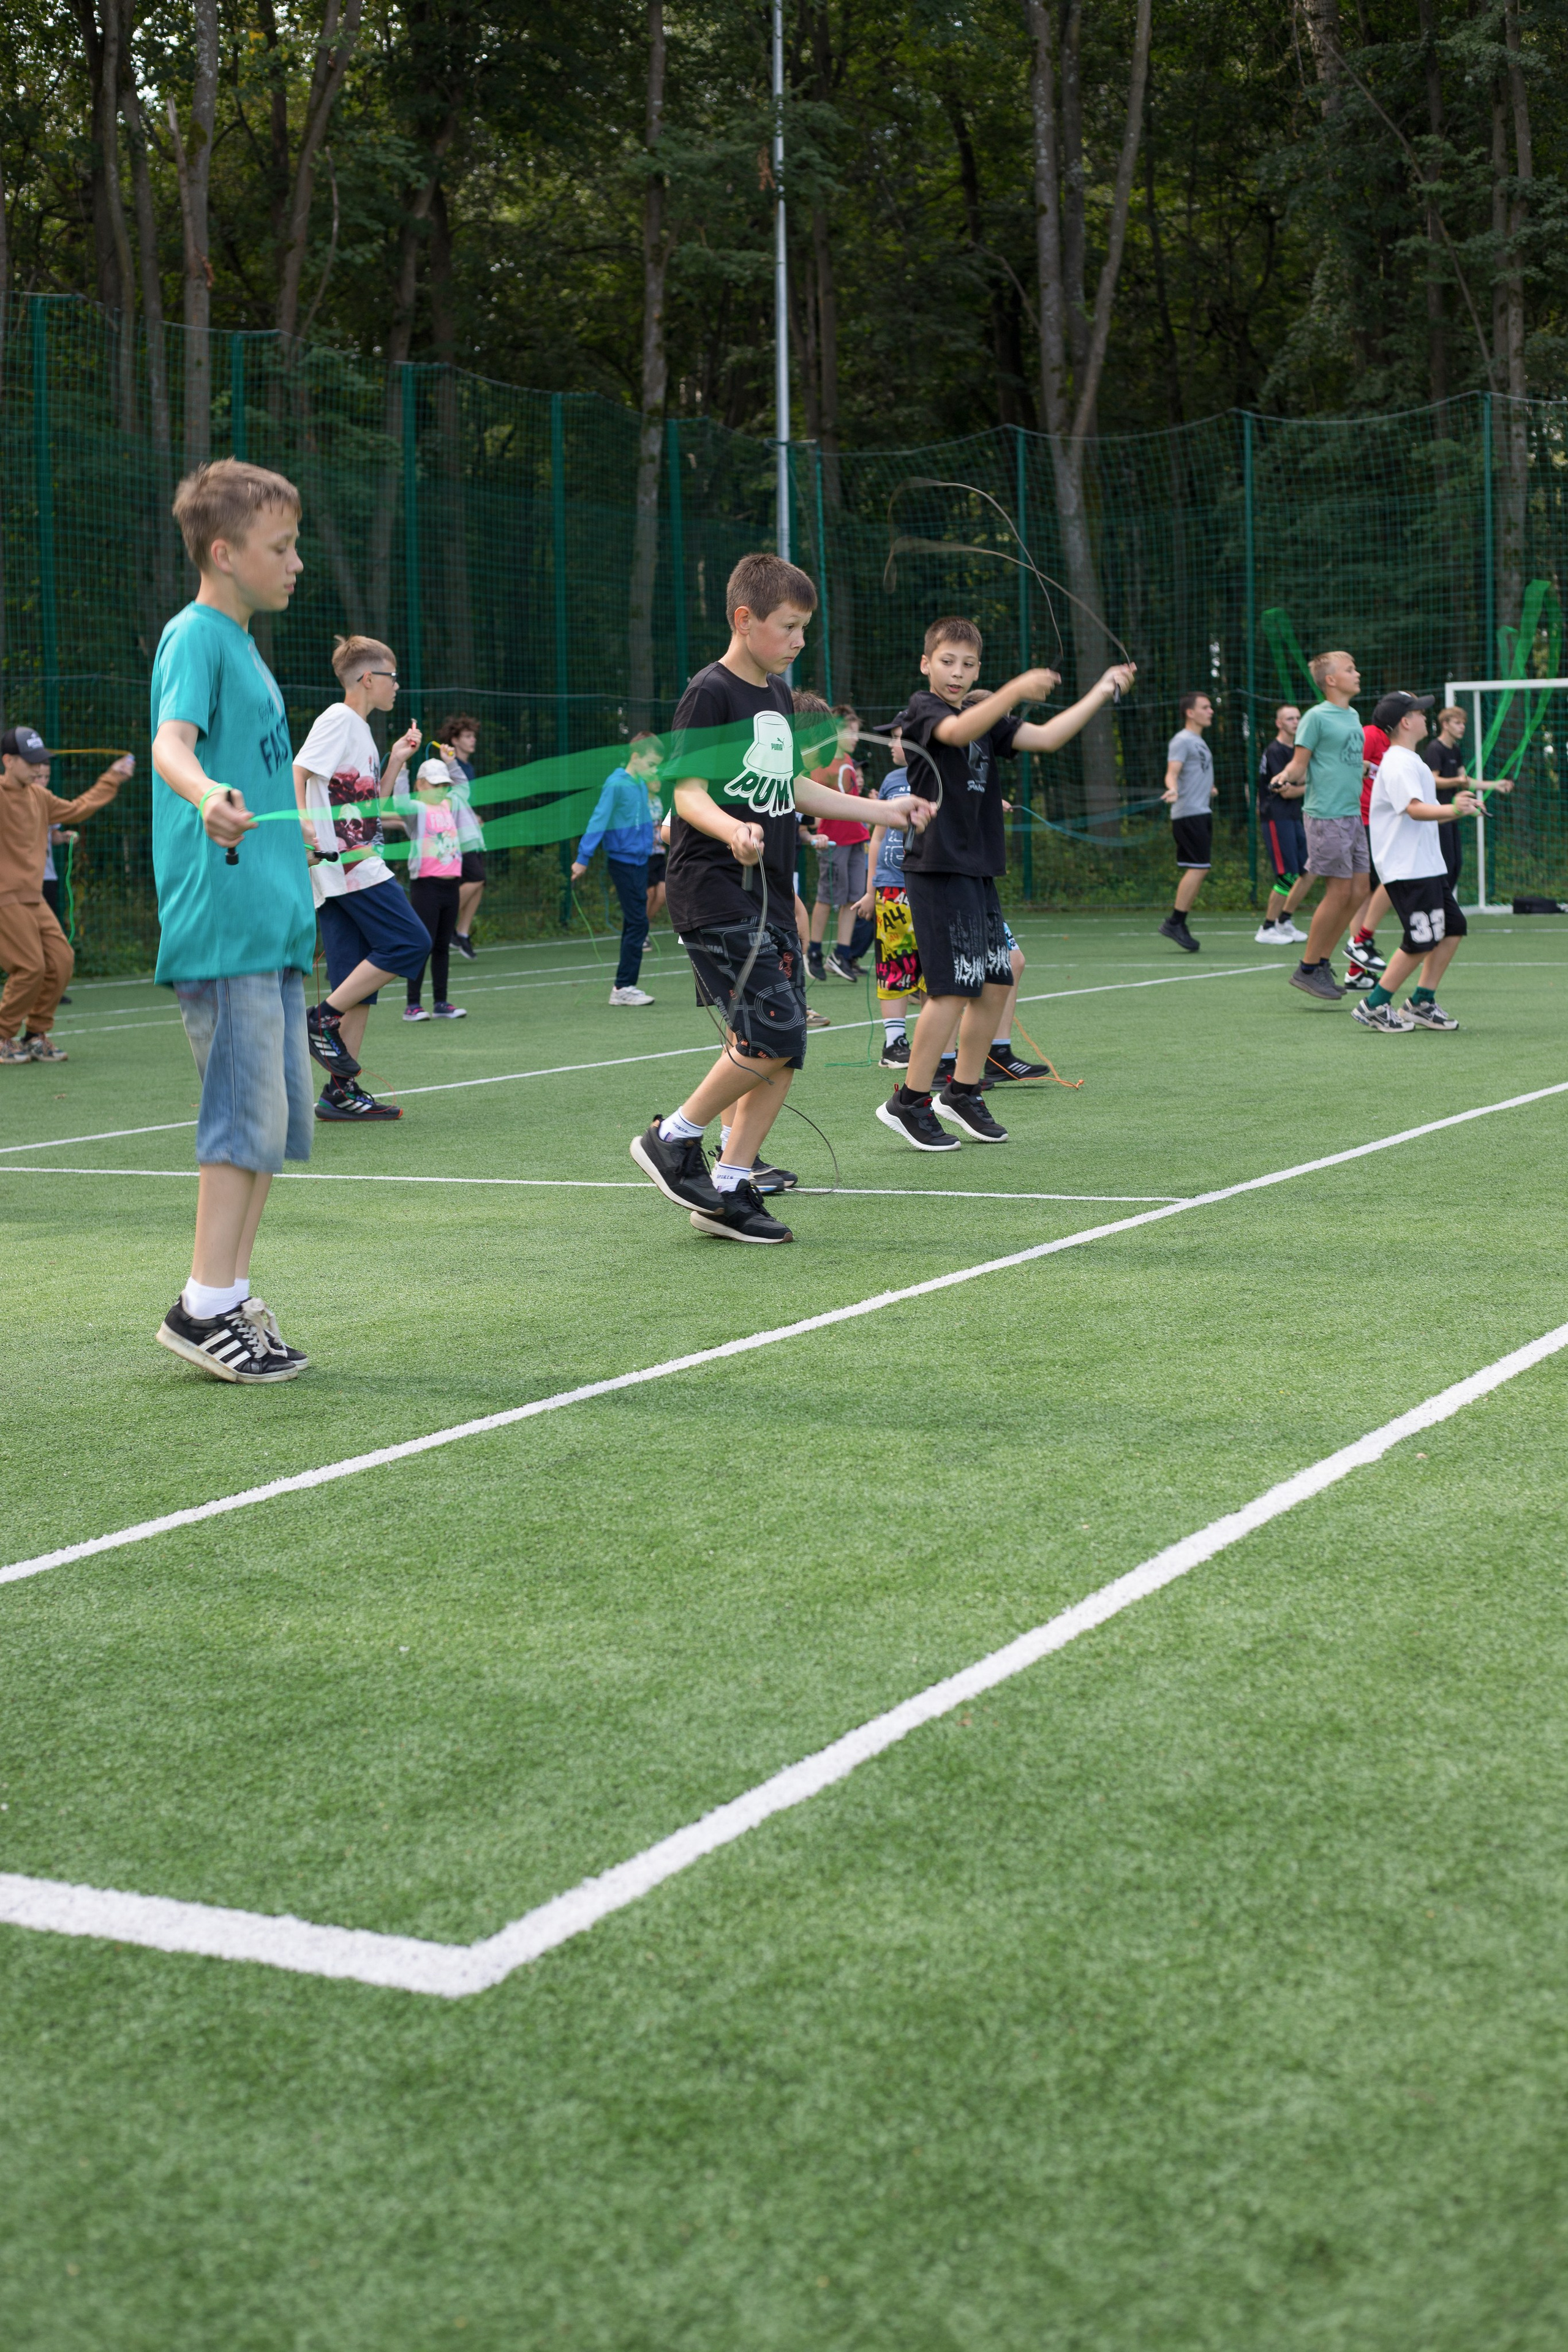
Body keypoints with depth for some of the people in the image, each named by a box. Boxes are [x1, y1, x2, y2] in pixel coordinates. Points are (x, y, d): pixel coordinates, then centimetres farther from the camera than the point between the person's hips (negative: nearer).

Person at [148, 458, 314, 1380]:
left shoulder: (244, 647, 20)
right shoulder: (195, 637, -8)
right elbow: (171, 741, -25)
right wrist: (209, 798, -46)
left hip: (271, 924, 10)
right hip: (222, 923, -10)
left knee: (275, 1118, 9)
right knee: (250, 1113, -10)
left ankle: (235, 1300, 15)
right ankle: (203, 1307, -5)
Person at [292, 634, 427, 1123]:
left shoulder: (360, 730, 22)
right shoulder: (338, 719, -6)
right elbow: (297, 772, -17)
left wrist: (396, 762, 17)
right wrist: (303, 822, -31)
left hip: (356, 864, 9)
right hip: (345, 863, -9)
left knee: (359, 981, 5)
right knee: (410, 942, -13)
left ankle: (341, 1092, 4)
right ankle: (324, 1019, -9)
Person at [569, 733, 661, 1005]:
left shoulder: (641, 784, 11)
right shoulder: (617, 784, -14)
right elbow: (598, 820, -17)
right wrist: (584, 858, -20)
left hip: (639, 860, 9)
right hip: (624, 862, -9)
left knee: (636, 925, 9)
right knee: (637, 923, -10)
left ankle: (625, 987, 14)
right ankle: (623, 987, -6)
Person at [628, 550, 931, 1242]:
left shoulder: (778, 696, 16)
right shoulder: (710, 695, -10)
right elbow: (687, 792, -17)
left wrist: (881, 811, 28)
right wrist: (733, 831, -36)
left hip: (770, 898, 9)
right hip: (715, 895, -8)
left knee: (780, 1052, 3)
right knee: (774, 1035, -17)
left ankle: (728, 1189, 9)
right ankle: (673, 1138, 1)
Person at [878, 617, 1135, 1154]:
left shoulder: (985, 716, 17)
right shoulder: (920, 711, -6)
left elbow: (1046, 738, 9)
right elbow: (957, 731, -28)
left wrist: (1101, 693, 3)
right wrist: (1016, 690, -40)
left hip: (978, 868, 8)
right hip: (938, 866, -8)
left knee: (995, 983, 8)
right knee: (952, 989, -11)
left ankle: (962, 1093, 21)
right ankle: (908, 1103, -2)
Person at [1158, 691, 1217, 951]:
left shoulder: (1199, 742, 20)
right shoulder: (1182, 741, -9)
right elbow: (1172, 772, -21)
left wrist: (1208, 789, 42)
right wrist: (1172, 790, -39)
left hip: (1202, 813, 10)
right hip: (1189, 813, -10)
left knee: (1198, 869, 7)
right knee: (1199, 867, -15)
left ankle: (1177, 924, 9)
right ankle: (1174, 923, -14)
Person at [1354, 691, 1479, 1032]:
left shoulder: (1412, 761, 19)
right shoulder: (1399, 764, -16)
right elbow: (1415, 809, -31)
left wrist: (1461, 808, 27)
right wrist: (1452, 810, -45)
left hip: (1427, 864, 11)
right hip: (1406, 869, -11)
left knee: (1452, 928, 9)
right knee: (1422, 940, -10)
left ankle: (1422, 1004, 14)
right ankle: (1374, 1006, -2)